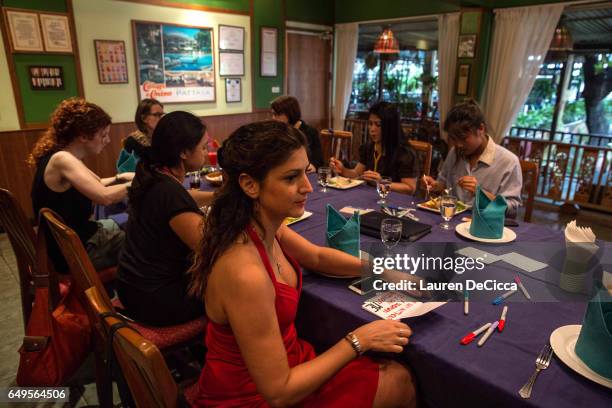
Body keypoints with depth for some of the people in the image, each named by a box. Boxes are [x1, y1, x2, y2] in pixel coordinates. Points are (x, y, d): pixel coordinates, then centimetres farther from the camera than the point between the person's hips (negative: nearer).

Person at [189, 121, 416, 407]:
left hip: (282, 364, 7)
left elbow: (317, 256, 11)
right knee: (400, 385, 2)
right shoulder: (245, 273, -36)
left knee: (399, 376, 12)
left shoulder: (263, 227, -10)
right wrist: (359, 339, -20)